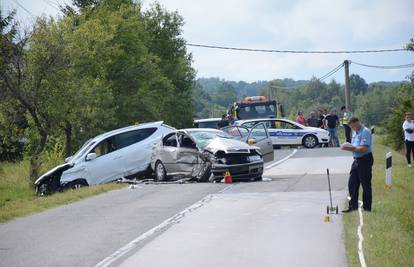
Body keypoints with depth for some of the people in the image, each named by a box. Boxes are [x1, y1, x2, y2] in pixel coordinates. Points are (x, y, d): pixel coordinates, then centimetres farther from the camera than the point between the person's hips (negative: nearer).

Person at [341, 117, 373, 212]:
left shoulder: (365, 132, -15)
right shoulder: (355, 132, 15)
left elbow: (364, 148, -23)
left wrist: (351, 148, -18)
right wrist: (348, 147, 1)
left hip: (365, 160, -9)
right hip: (357, 160, 10)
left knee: (366, 185, -1)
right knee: (352, 183, 10)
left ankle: (367, 208, 7)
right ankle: (353, 206, 17)